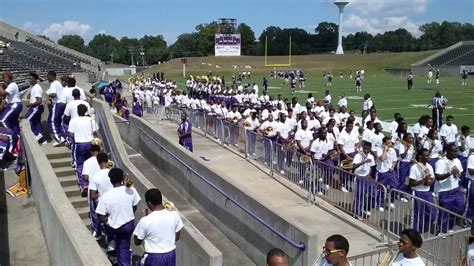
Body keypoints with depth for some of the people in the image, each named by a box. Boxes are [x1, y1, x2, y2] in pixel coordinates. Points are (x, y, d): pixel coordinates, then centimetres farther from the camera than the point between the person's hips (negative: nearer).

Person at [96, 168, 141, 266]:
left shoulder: (105, 196, -25)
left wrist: (108, 221, 4)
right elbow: (134, 208, -2)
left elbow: (102, 218, -18)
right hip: (129, 224, 1)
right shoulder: (131, 190, -18)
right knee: (125, 247, 21)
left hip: (114, 227, -1)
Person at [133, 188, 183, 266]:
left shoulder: (145, 220, -22)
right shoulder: (174, 215, -12)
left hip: (154, 258, -3)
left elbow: (137, 242, -5)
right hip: (170, 255, 4)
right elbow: (177, 237, 1)